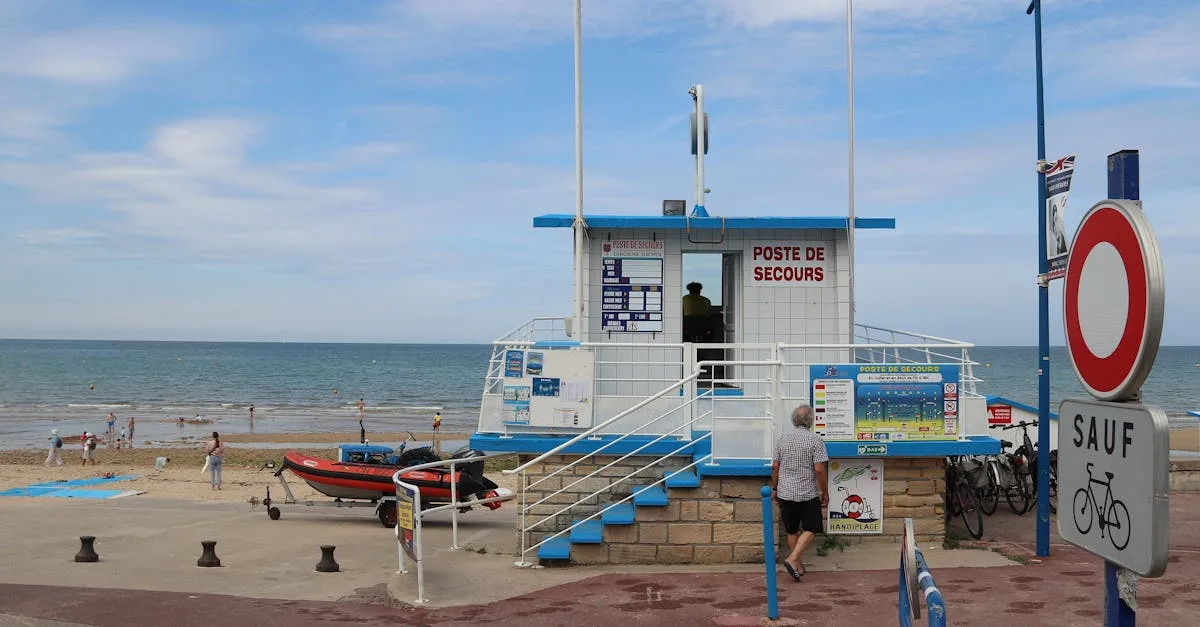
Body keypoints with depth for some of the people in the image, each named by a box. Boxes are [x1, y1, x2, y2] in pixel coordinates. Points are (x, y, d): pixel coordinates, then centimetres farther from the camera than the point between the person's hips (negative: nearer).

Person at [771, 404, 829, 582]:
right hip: (808, 494, -4)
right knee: (810, 530, 4)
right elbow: (819, 469, -14)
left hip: (785, 493, 5)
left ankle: (798, 566, 21)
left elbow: (775, 466, 7)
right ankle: (792, 559, -11)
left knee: (792, 531, 14)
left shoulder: (783, 439, 3)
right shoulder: (815, 440, -10)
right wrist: (825, 492, -4)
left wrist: (775, 488, 18)